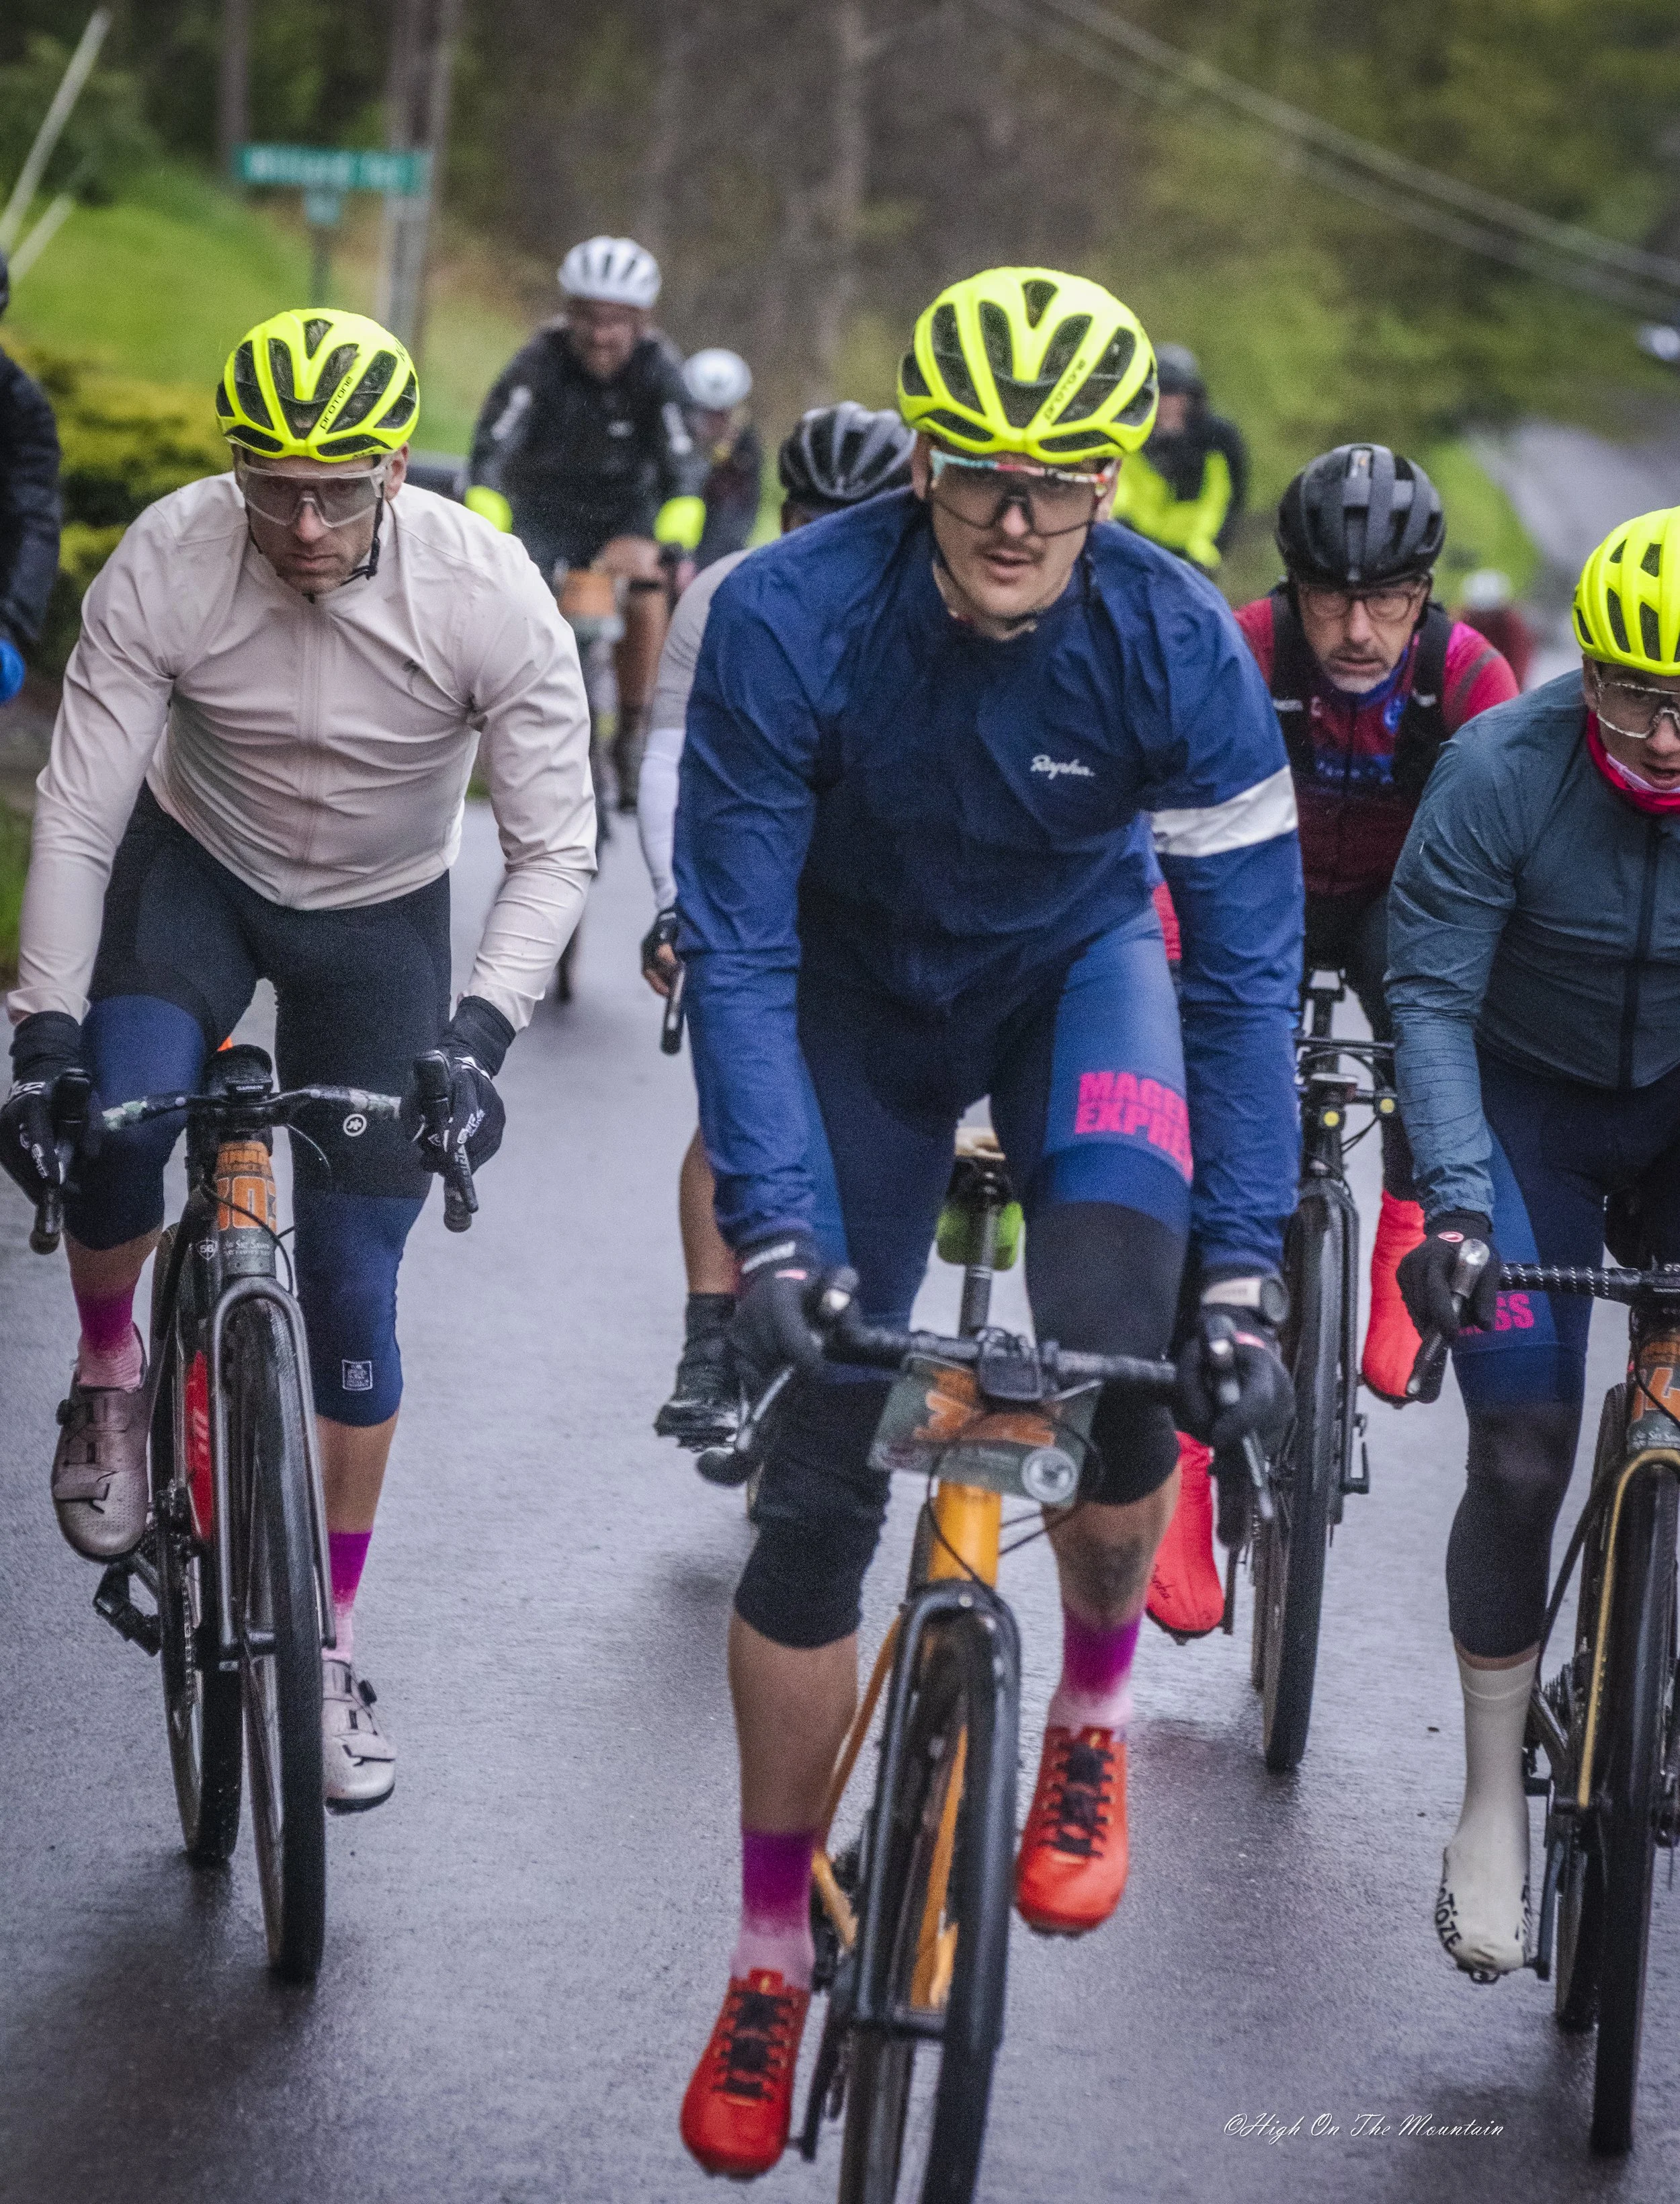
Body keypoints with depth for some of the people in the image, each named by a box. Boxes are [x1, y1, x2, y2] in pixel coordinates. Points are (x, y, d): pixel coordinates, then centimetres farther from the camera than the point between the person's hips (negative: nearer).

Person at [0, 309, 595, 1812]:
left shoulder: (489, 593, -28)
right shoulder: (166, 565, -26)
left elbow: (556, 853, -22)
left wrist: (478, 1038, -35)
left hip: (380, 914, 0)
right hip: (194, 867, 0)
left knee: (354, 1280, -4)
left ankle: (329, 1641, 12)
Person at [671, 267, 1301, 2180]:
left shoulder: (1177, 645, -27)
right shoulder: (786, 622, -29)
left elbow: (1247, 970, -21)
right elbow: (738, 955, -25)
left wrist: (1242, 1276, -27)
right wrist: (772, 1238, -34)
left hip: (1077, 968, 0)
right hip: (864, 996, 0)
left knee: (1122, 1352, -28)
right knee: (816, 1490, -4)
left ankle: (1089, 1725, 2)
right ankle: (771, 1960, 12)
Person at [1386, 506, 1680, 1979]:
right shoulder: (1499, 774, -25)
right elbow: (1433, 1001, -22)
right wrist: (1455, 1199, -34)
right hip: (1530, 1109, -2)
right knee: (1524, 1457, -9)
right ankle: (1495, 1804, 3)